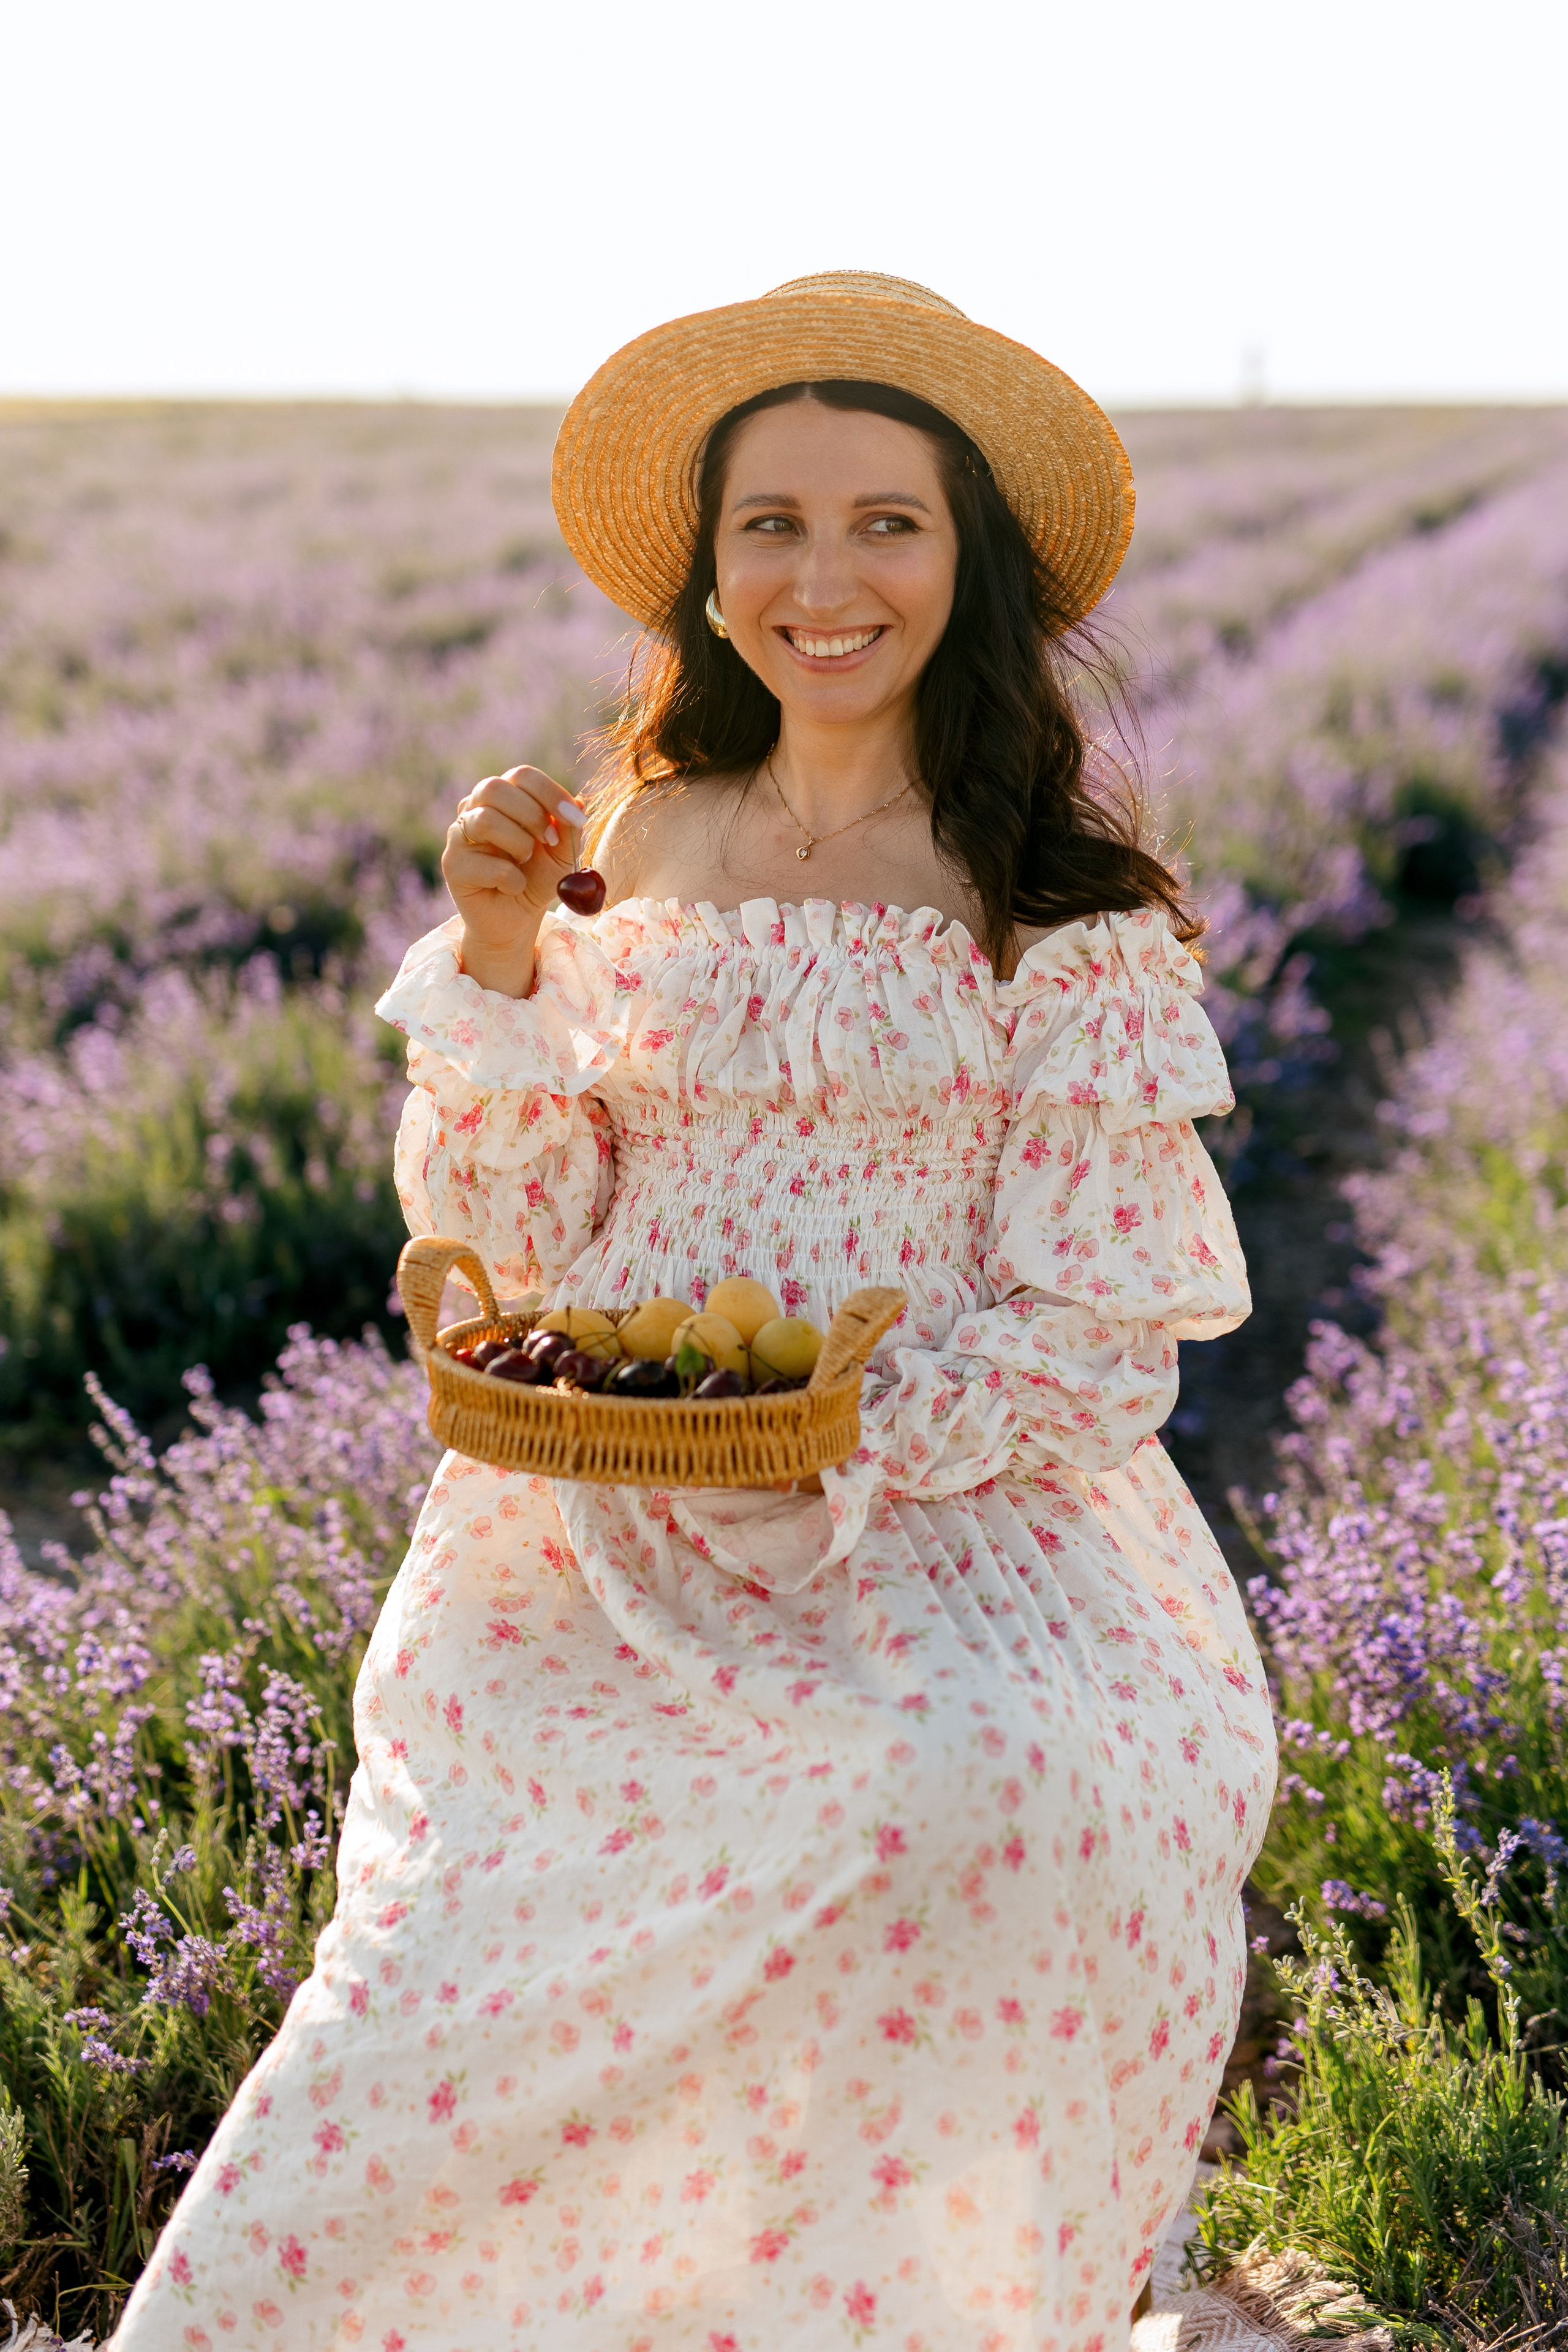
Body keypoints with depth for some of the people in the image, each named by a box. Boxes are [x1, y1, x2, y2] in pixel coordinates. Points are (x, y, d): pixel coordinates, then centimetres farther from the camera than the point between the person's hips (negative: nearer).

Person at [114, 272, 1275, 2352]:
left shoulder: (1061, 909, -2)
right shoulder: (642, 850, 8)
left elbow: (1112, 1324, -3)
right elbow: (513, 1233, 7)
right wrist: (498, 957, -7)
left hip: (951, 1519, -2)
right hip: (605, 1538, 2)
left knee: (991, 1787, -30)